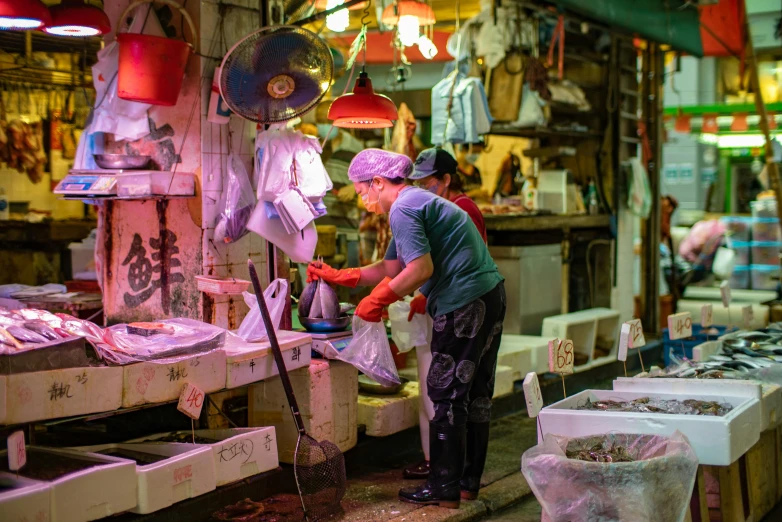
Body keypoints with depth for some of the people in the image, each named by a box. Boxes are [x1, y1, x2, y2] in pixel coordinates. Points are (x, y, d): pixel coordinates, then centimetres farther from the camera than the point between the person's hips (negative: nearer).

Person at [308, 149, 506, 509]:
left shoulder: (403, 209, -12)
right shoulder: (419, 201, 22)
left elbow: (421, 269, -21)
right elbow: (389, 269, 24)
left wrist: (378, 300, -11)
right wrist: (337, 277, 23)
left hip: (464, 305, -11)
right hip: (489, 297, 11)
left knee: (447, 397, -3)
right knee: (475, 394, 14)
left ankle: (444, 489, 5)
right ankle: (469, 481, 24)